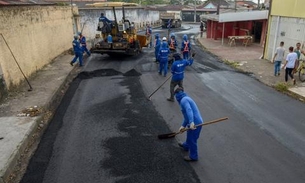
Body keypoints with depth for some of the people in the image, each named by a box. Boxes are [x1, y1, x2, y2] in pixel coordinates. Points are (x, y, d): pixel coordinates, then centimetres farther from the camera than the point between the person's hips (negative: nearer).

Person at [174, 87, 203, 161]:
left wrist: (191, 122, -40)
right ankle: (186, 146, 58)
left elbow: (189, 110, -30)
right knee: (189, 136, 32)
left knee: (192, 139, 8)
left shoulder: (184, 100, -12)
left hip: (195, 123, -10)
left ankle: (193, 157, 25)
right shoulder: (186, 99, 19)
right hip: (196, 122, 10)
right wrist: (183, 126, 23)